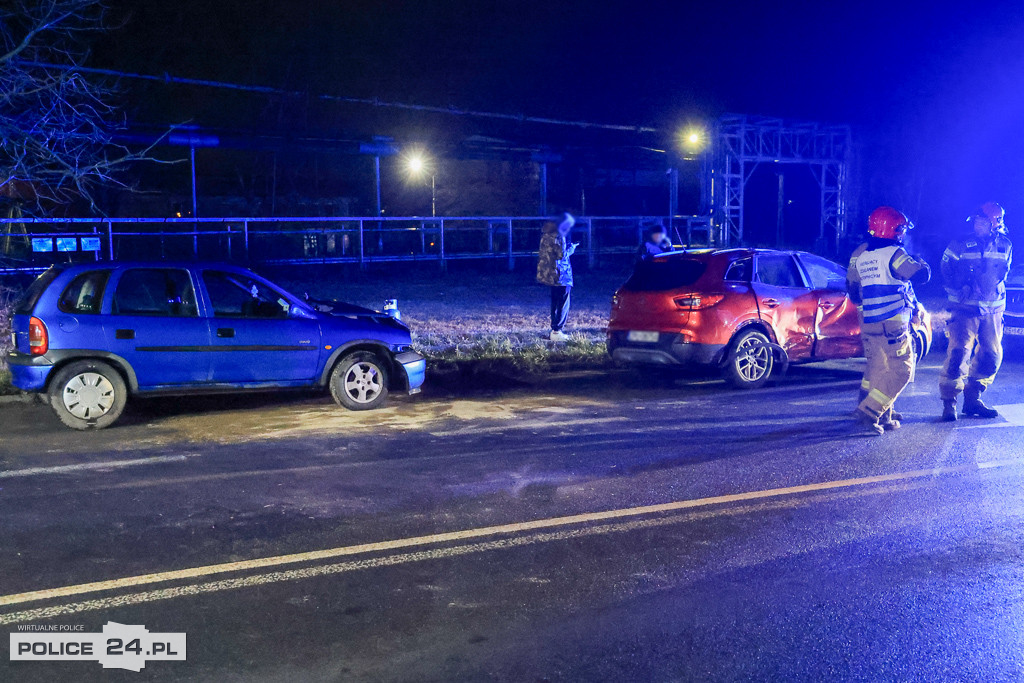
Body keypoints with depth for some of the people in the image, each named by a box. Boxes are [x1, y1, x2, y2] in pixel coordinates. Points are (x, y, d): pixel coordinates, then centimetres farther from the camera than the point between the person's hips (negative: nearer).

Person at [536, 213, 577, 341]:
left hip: (550, 274, 10)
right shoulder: (558, 236, -18)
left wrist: (568, 246, 15)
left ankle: (555, 329, 22)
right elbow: (562, 254, -20)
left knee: (556, 302, 18)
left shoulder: (547, 234, 11)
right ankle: (556, 332, -5)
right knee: (563, 304, -3)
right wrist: (572, 247, -5)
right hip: (560, 275, -10)